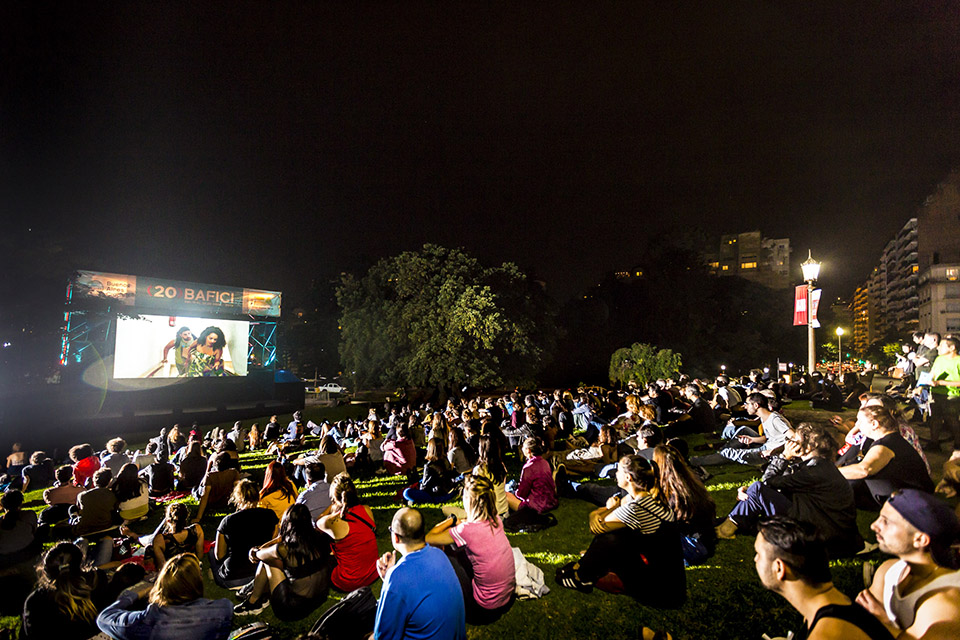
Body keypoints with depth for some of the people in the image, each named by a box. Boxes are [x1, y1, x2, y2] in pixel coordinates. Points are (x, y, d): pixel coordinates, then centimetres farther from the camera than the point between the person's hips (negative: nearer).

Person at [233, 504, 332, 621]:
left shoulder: (285, 549, -22)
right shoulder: (320, 538, -10)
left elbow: (260, 555, 2)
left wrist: (254, 552, 22)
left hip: (296, 608, -5)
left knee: (267, 561, 7)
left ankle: (253, 601, 26)